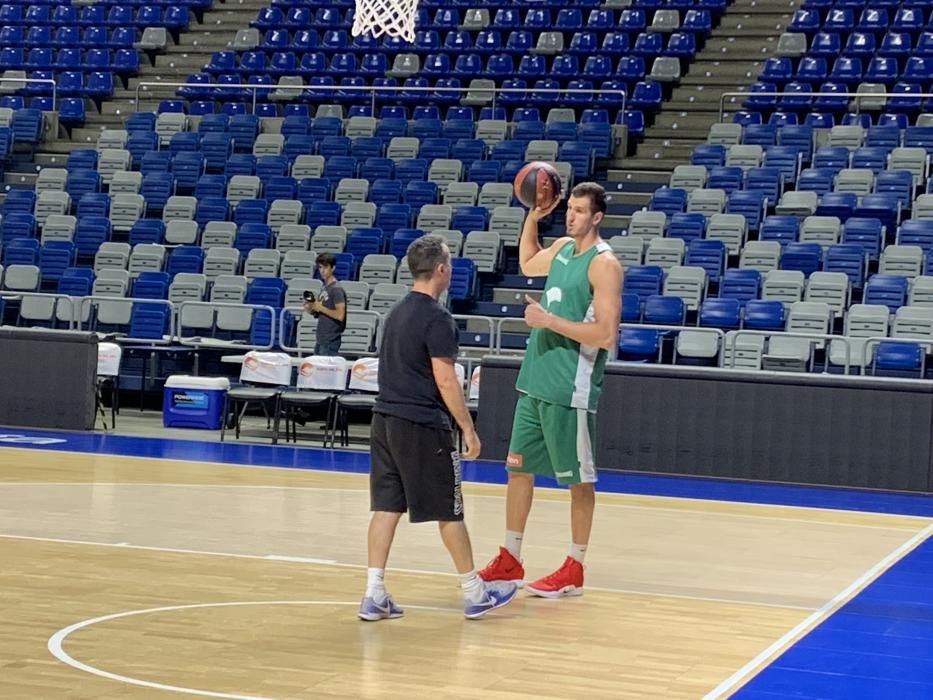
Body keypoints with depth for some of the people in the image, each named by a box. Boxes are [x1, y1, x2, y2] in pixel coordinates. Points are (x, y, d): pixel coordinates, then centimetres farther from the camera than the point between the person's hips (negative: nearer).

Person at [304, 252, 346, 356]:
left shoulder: (336, 289, -12)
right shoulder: (324, 288, 14)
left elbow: (340, 315, -21)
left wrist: (320, 308, -15)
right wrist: (310, 309, 1)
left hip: (330, 341, -9)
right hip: (321, 340, 9)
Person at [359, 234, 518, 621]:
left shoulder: (397, 311, 13)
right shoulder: (437, 318, -14)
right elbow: (445, 380, -17)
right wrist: (468, 429, -11)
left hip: (385, 418, 8)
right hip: (421, 425, -8)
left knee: (386, 506, 6)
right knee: (449, 511, 3)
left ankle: (374, 595, 3)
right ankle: (474, 593, 15)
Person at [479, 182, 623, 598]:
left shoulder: (603, 263, -14)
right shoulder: (562, 248, 10)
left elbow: (605, 334, -20)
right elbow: (527, 264, 33)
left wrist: (549, 320, -21)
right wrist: (533, 215, 19)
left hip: (571, 389, -9)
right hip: (536, 381, 9)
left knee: (579, 479, 2)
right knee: (518, 466, 12)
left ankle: (574, 569, 10)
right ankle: (510, 560, 21)